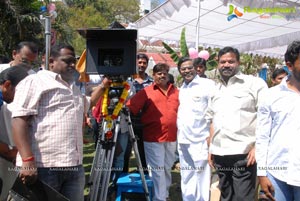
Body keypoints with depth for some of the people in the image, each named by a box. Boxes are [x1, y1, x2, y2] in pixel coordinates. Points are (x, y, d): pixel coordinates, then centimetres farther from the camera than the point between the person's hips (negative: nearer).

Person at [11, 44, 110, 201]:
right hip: (43, 166, -7)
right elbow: (19, 120, -13)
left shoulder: (73, 88, 23)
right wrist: (27, 160, -22)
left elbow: (88, 104, 44)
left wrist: (103, 86, 30)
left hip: (74, 167, 7)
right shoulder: (34, 82, -2)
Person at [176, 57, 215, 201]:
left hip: (200, 140, -6)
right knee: (186, 177, 16)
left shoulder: (207, 84, -6)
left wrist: (212, 135, -15)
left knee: (201, 177, -1)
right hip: (183, 140, 7)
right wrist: (179, 135, 12)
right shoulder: (182, 88, 15)